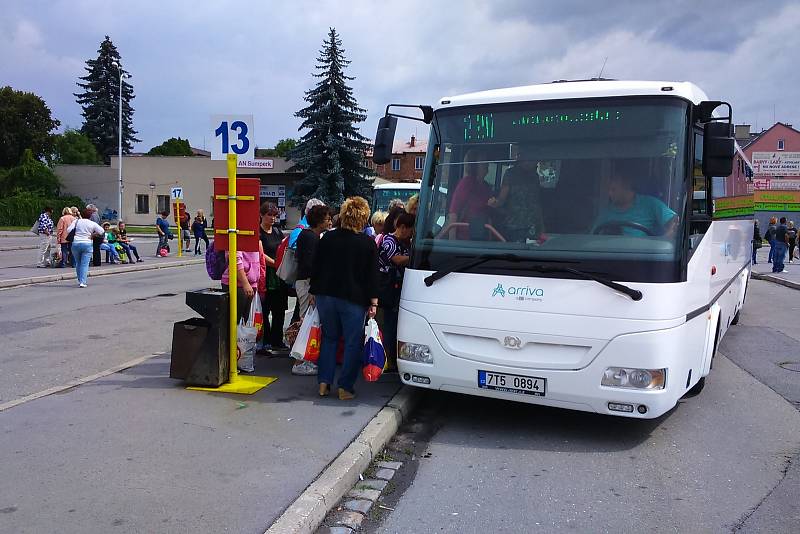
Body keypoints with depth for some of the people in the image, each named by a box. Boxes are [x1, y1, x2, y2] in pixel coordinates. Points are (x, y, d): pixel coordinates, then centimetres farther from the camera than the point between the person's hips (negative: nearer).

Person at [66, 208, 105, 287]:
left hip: (76, 243, 2)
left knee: (78, 263, 17)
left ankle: (80, 280, 25)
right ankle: (82, 282, -11)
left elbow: (68, 230, -3)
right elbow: (101, 231, -2)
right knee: (85, 264, -2)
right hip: (87, 244, -2)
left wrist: (74, 235, 13)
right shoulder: (93, 224, 0)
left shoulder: (76, 221, 3)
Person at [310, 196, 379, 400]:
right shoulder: (368, 243, -5)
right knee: (353, 343, 6)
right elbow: (372, 276, -6)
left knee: (329, 338, 17)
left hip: (326, 297, 4)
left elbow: (315, 268, 8)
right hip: (354, 299, -4)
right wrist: (373, 302, -2)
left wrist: (314, 292, 17)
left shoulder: (327, 238, 4)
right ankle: (345, 387, 6)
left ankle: (324, 383, 14)